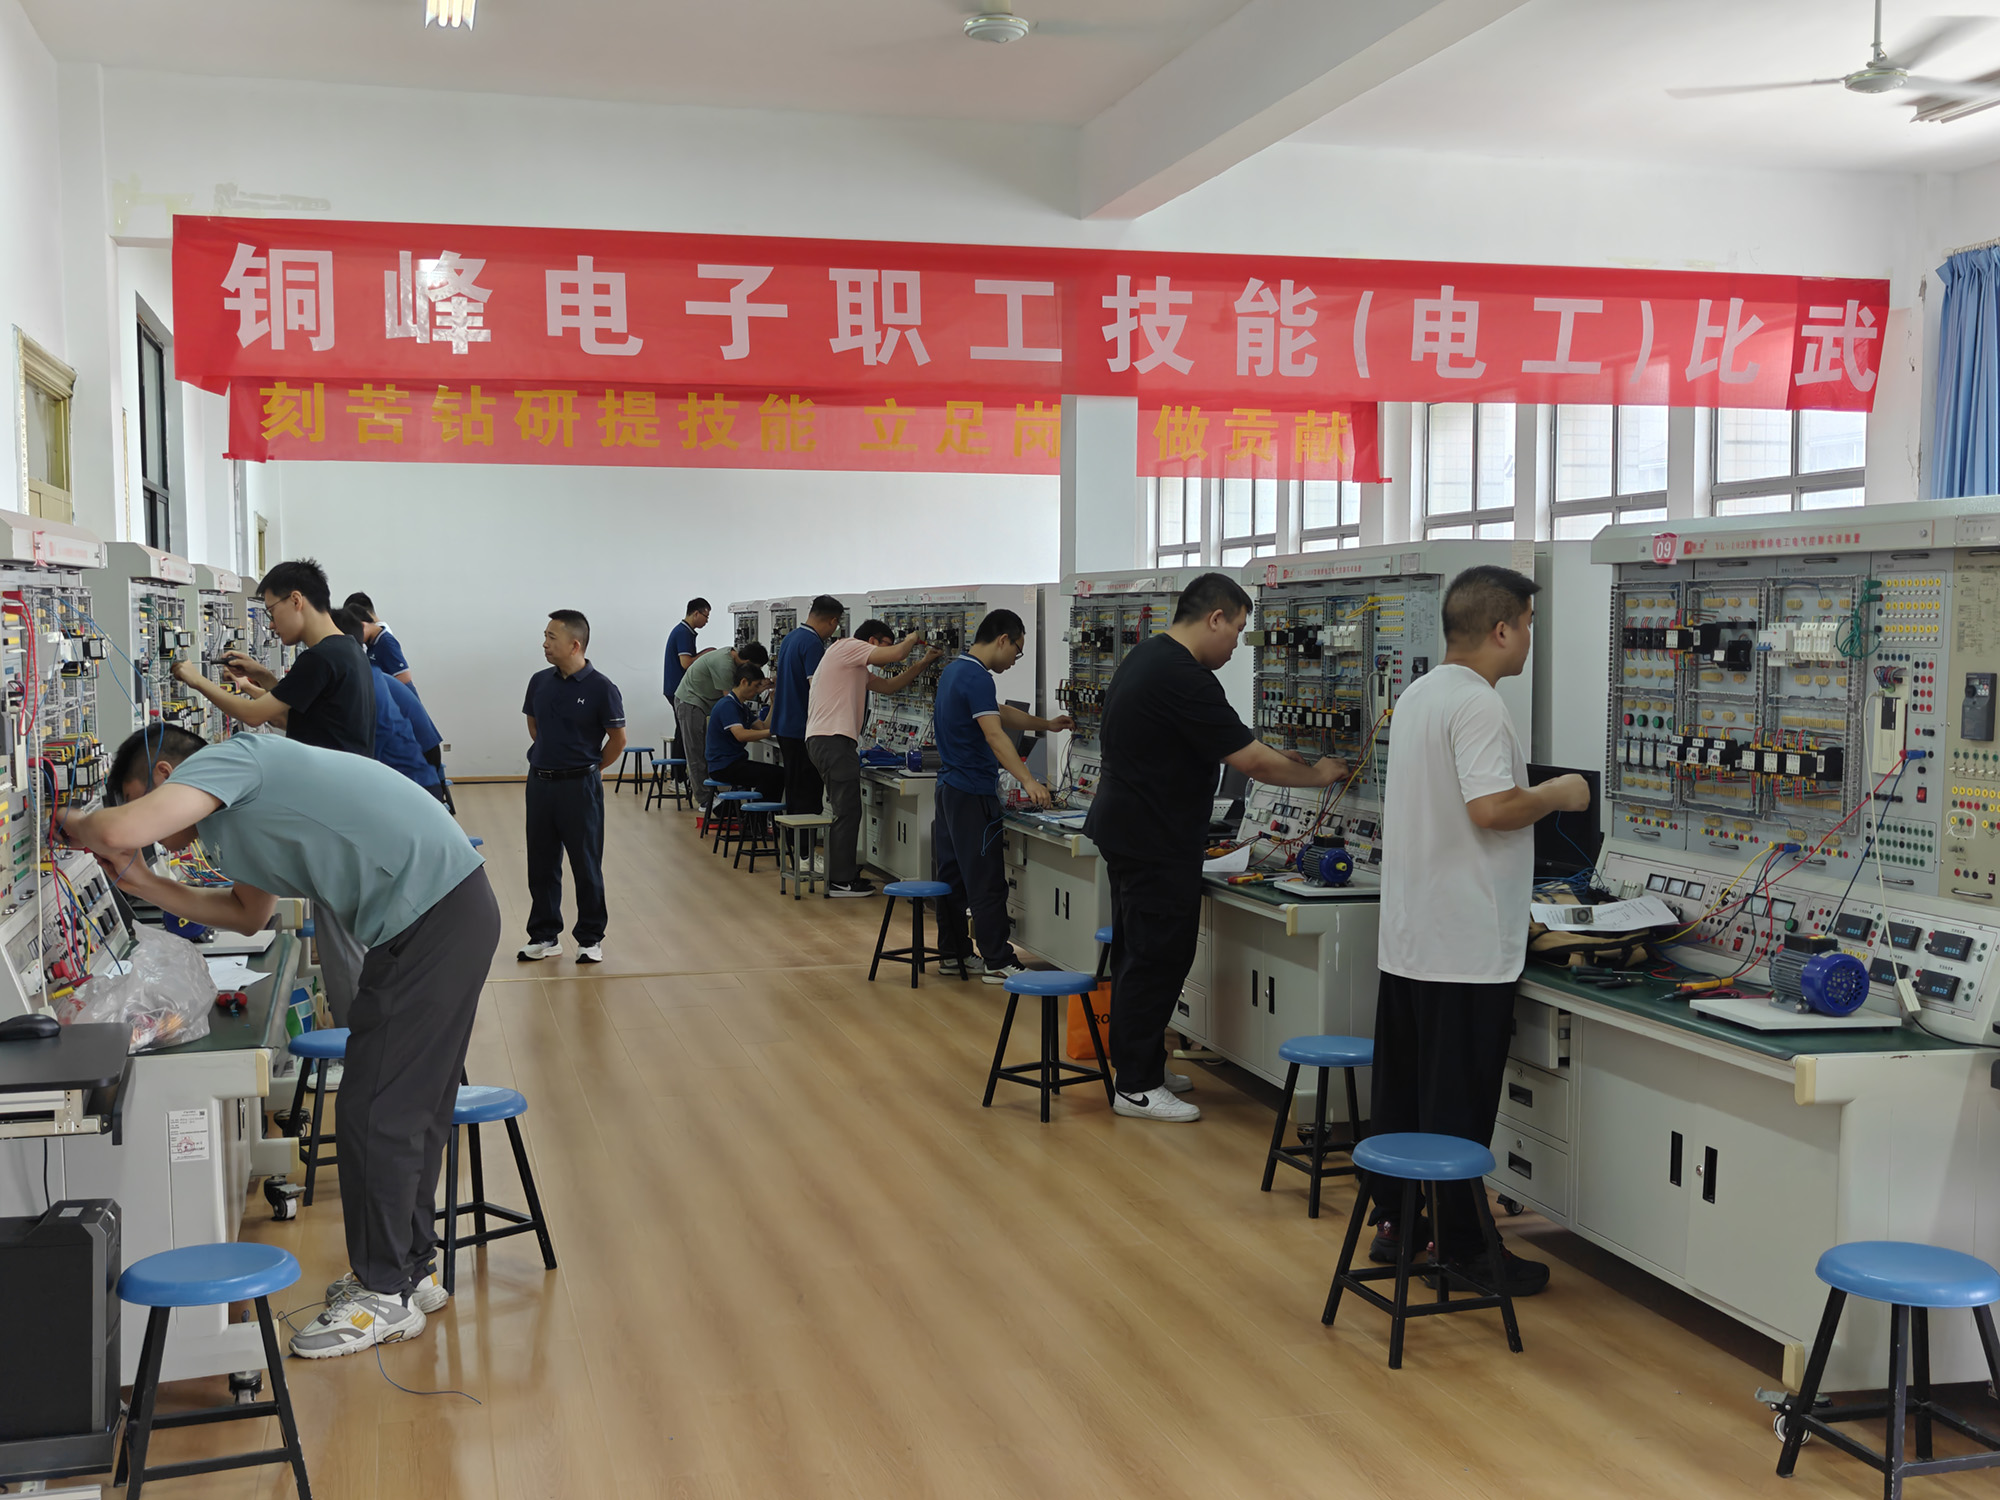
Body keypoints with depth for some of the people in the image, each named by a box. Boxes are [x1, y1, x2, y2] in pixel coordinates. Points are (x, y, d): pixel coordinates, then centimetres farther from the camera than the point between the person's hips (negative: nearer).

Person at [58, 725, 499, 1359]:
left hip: (431, 917, -10)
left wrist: (74, 822, 2)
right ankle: (411, 1270, 32)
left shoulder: (223, 757, -7)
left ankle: (386, 1295, 10)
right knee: (411, 1105, 19)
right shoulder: (239, 805, 23)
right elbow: (250, 912, 33)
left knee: (376, 1113, -2)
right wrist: (143, 884, 25)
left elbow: (120, 830, -22)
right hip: (451, 905, 10)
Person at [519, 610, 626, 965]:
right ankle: (544, 936, 22)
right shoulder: (540, 682, 3)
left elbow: (617, 739, -4)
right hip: (539, 783, 5)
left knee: (586, 866, 4)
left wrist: (588, 768, 5)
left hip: (580, 786, -5)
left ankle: (590, 938, 15)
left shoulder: (601, 688, -12)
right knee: (541, 865, 11)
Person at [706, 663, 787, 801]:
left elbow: (763, 727, 14)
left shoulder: (742, 706, 18)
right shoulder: (727, 705, -15)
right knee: (774, 775, -24)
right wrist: (772, 731, -29)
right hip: (724, 767, -10)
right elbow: (740, 735, -29)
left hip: (736, 761, 10)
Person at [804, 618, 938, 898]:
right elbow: (896, 654, -15)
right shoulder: (847, 647, -5)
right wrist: (912, 639, 6)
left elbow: (889, 685, 28)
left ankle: (841, 873, 19)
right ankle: (841, 881, -6)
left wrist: (923, 663, 22)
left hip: (823, 740, 11)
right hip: (833, 739, -11)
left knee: (843, 811, 14)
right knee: (847, 811, -8)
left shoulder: (855, 667, 27)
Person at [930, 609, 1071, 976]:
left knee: (953, 875, 14)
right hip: (973, 794, -10)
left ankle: (952, 953, 20)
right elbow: (994, 734, -31)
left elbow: (1001, 713, 26)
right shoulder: (977, 678, -18)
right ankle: (998, 963, -2)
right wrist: (1027, 781, -39)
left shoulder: (954, 671, 14)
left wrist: (1046, 724, 31)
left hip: (950, 787, 10)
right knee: (987, 883, -6)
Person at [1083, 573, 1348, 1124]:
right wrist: (1318, 775, -4)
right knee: (1157, 960, -4)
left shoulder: (1148, 657, 11)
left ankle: (1139, 1066, 26)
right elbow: (1254, 763, -19)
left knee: (1139, 954, 17)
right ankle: (1136, 1087, 3)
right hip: (1156, 845, -11)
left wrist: (1275, 756, 17)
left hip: (1127, 830, 11)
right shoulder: (1184, 679, -22)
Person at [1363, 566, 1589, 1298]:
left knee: (1400, 1092, 14)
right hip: (1466, 942, -9)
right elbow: (1490, 807, -26)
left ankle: (1396, 1223, 23)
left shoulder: (1415, 695, 13)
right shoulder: (1478, 705, -17)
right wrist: (1557, 794, -10)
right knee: (1458, 1104, -1)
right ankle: (1461, 1244, 8)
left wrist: (1533, 793, 21)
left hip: (1407, 935, 9)